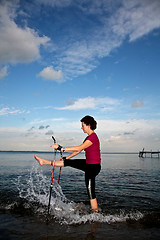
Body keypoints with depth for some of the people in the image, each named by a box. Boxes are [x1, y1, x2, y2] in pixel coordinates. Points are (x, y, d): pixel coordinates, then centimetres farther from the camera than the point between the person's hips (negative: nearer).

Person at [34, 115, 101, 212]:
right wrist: (66, 158, 18)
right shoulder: (89, 137, 10)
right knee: (68, 162, 12)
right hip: (89, 164, 9)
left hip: (93, 167, -9)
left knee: (91, 192, -3)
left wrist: (61, 148, -27)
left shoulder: (93, 137, -20)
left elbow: (79, 148, -28)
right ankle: (44, 162, 23)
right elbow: (79, 150, 16)